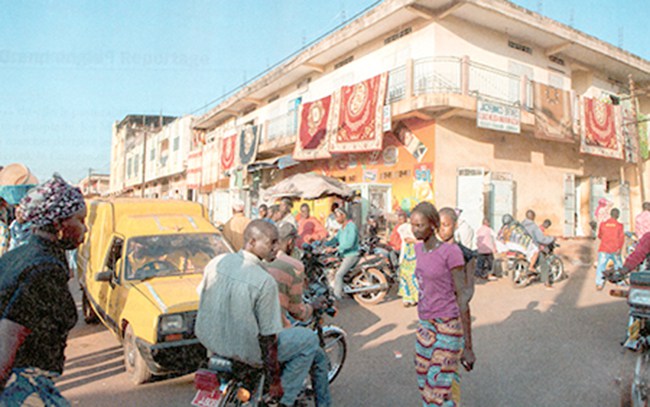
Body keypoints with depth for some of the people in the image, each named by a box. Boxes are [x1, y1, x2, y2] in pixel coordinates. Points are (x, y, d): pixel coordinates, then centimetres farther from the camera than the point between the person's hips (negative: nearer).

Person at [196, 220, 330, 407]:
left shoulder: (216, 261, -7)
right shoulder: (265, 282, -26)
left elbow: (202, 298, 8)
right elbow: (268, 339, -20)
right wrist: (276, 381, -8)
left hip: (208, 340, 7)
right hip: (245, 351, -7)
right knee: (309, 339, 8)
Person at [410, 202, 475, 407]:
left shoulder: (451, 252, -16)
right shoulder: (419, 248, 4)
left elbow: (462, 298, -15)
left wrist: (468, 347, -13)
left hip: (448, 327, -7)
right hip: (425, 325, 7)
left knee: (440, 386, -2)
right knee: (426, 381, 14)